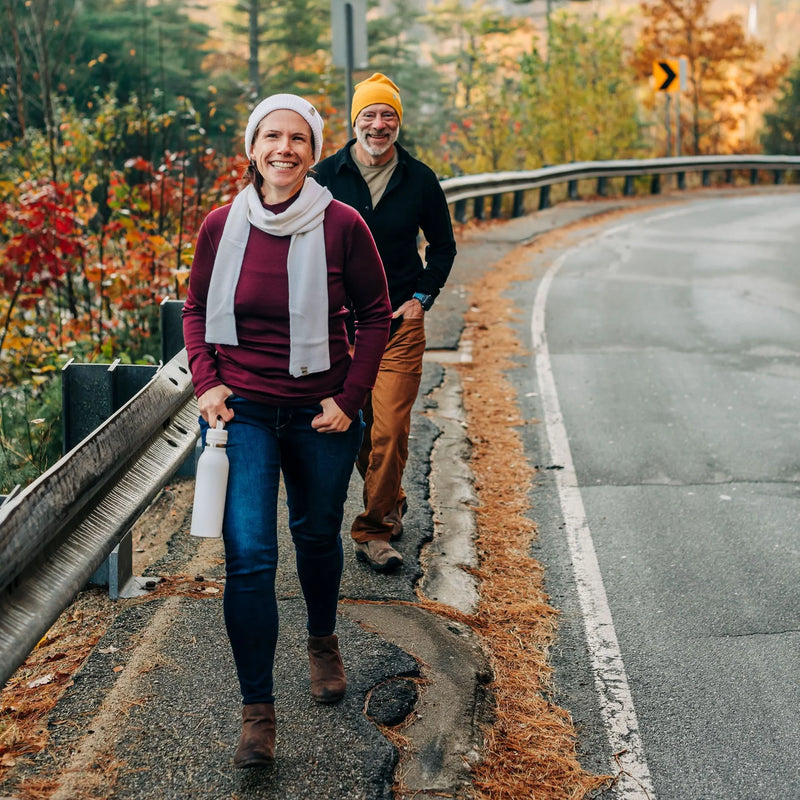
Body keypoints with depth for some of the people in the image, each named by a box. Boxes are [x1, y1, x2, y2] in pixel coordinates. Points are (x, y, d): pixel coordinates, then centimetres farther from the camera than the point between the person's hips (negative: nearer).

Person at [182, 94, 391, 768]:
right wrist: (206, 382, -4)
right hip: (242, 413, 0)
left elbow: (376, 313, 1)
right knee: (248, 556, -9)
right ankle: (258, 712, 1)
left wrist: (350, 398, -6)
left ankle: (323, 642, 48)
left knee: (317, 536, 19)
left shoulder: (341, 224, -10)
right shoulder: (222, 226, -5)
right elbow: (197, 309, 10)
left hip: (321, 414, 0)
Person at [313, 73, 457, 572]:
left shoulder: (419, 179, 2)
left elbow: (443, 244, 14)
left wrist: (422, 297, 2)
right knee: (356, 429, 11)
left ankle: (374, 530, 1)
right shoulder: (326, 176, 1)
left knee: (391, 430, -10)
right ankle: (391, 500, 35)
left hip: (400, 323, -1)